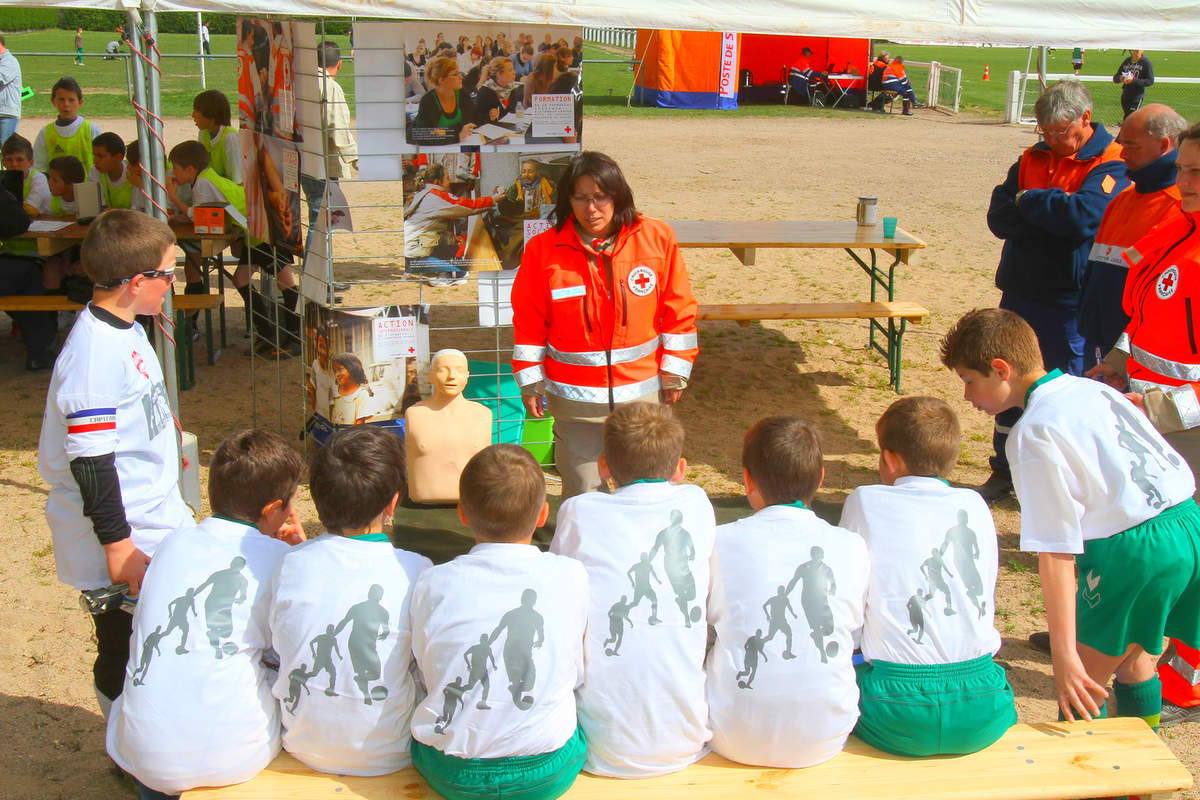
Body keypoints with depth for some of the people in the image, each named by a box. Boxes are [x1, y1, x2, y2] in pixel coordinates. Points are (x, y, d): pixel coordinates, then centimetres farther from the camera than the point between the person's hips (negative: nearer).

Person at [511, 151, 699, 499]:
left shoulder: (656, 238, -3)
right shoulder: (543, 249, -4)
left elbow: (678, 310, 4)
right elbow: (529, 322, 4)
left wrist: (675, 370, 4)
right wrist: (530, 381, 2)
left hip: (643, 389, 1)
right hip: (574, 397, 0)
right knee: (581, 490, 7)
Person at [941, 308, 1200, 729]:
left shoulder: (1034, 433, -11)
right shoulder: (1095, 388, 13)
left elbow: (1056, 551, -15)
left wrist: (1064, 652, -15)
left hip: (1135, 552, -9)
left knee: (1080, 684, 9)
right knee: (1135, 663, 30)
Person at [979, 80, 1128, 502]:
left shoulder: (1111, 165, -9)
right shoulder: (1033, 158, 8)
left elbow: (1083, 216, -26)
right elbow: (999, 218, -2)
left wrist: (1028, 202, -11)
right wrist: (1052, 214, -17)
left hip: (1071, 302, -6)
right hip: (1020, 293, 6)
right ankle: (1004, 472, 27)